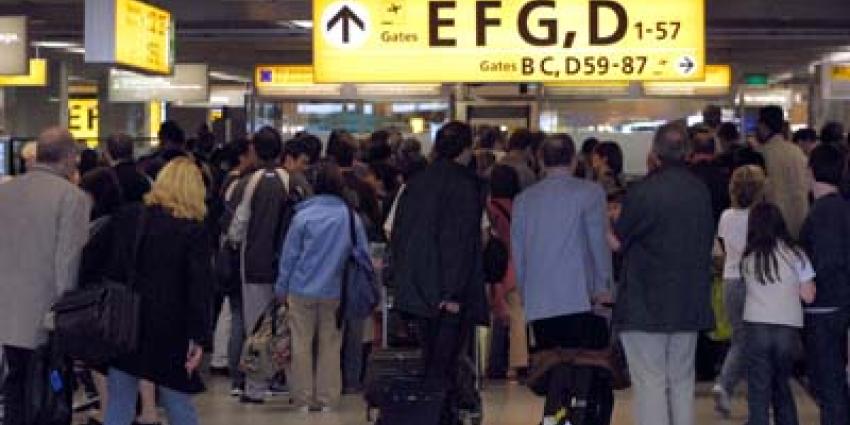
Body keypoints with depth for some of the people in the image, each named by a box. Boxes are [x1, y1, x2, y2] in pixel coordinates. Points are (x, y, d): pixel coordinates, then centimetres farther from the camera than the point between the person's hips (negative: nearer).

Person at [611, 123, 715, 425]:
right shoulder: (701, 191, 5)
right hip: (689, 305, 6)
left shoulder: (643, 191, -15)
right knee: (682, 382, 13)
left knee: (650, 382, -2)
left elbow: (617, 241, -8)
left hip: (646, 305, -6)